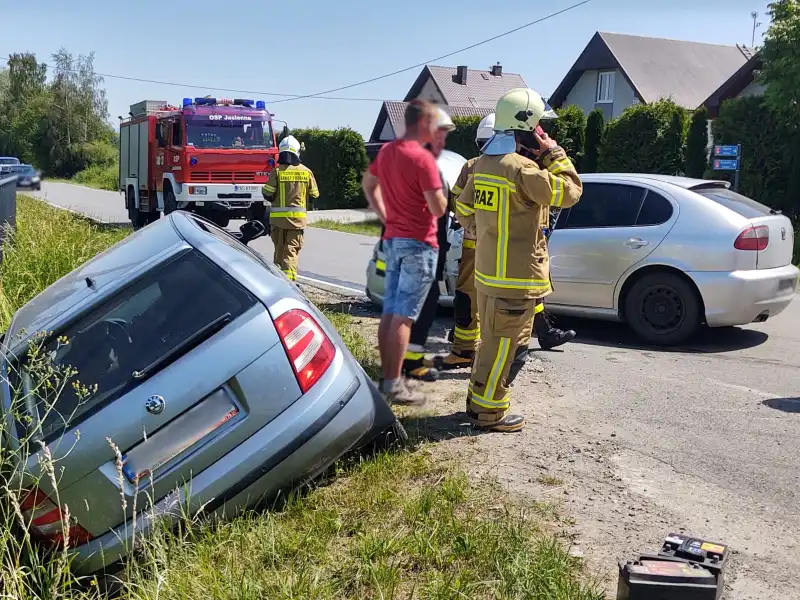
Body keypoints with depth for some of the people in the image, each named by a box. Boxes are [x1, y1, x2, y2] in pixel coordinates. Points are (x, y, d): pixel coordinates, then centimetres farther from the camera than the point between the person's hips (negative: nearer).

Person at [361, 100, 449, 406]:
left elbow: (367, 184, 24)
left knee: (389, 312, 10)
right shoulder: (423, 158, -17)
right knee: (404, 316, -6)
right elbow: (438, 209, -17)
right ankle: (394, 384, -2)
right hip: (418, 244, -8)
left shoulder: (387, 151, 9)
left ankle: (386, 375, 17)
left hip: (392, 240, 8)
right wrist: (439, 190, 2)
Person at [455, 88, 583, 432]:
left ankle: (478, 400, 30)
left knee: (493, 342, 20)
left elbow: (465, 213, 15)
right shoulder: (521, 168, -20)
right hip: (515, 278, -9)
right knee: (504, 347, 2)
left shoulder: (482, 164, 8)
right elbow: (569, 192, -14)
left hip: (487, 272, 9)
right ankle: (489, 413, 11)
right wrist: (553, 153, -5)